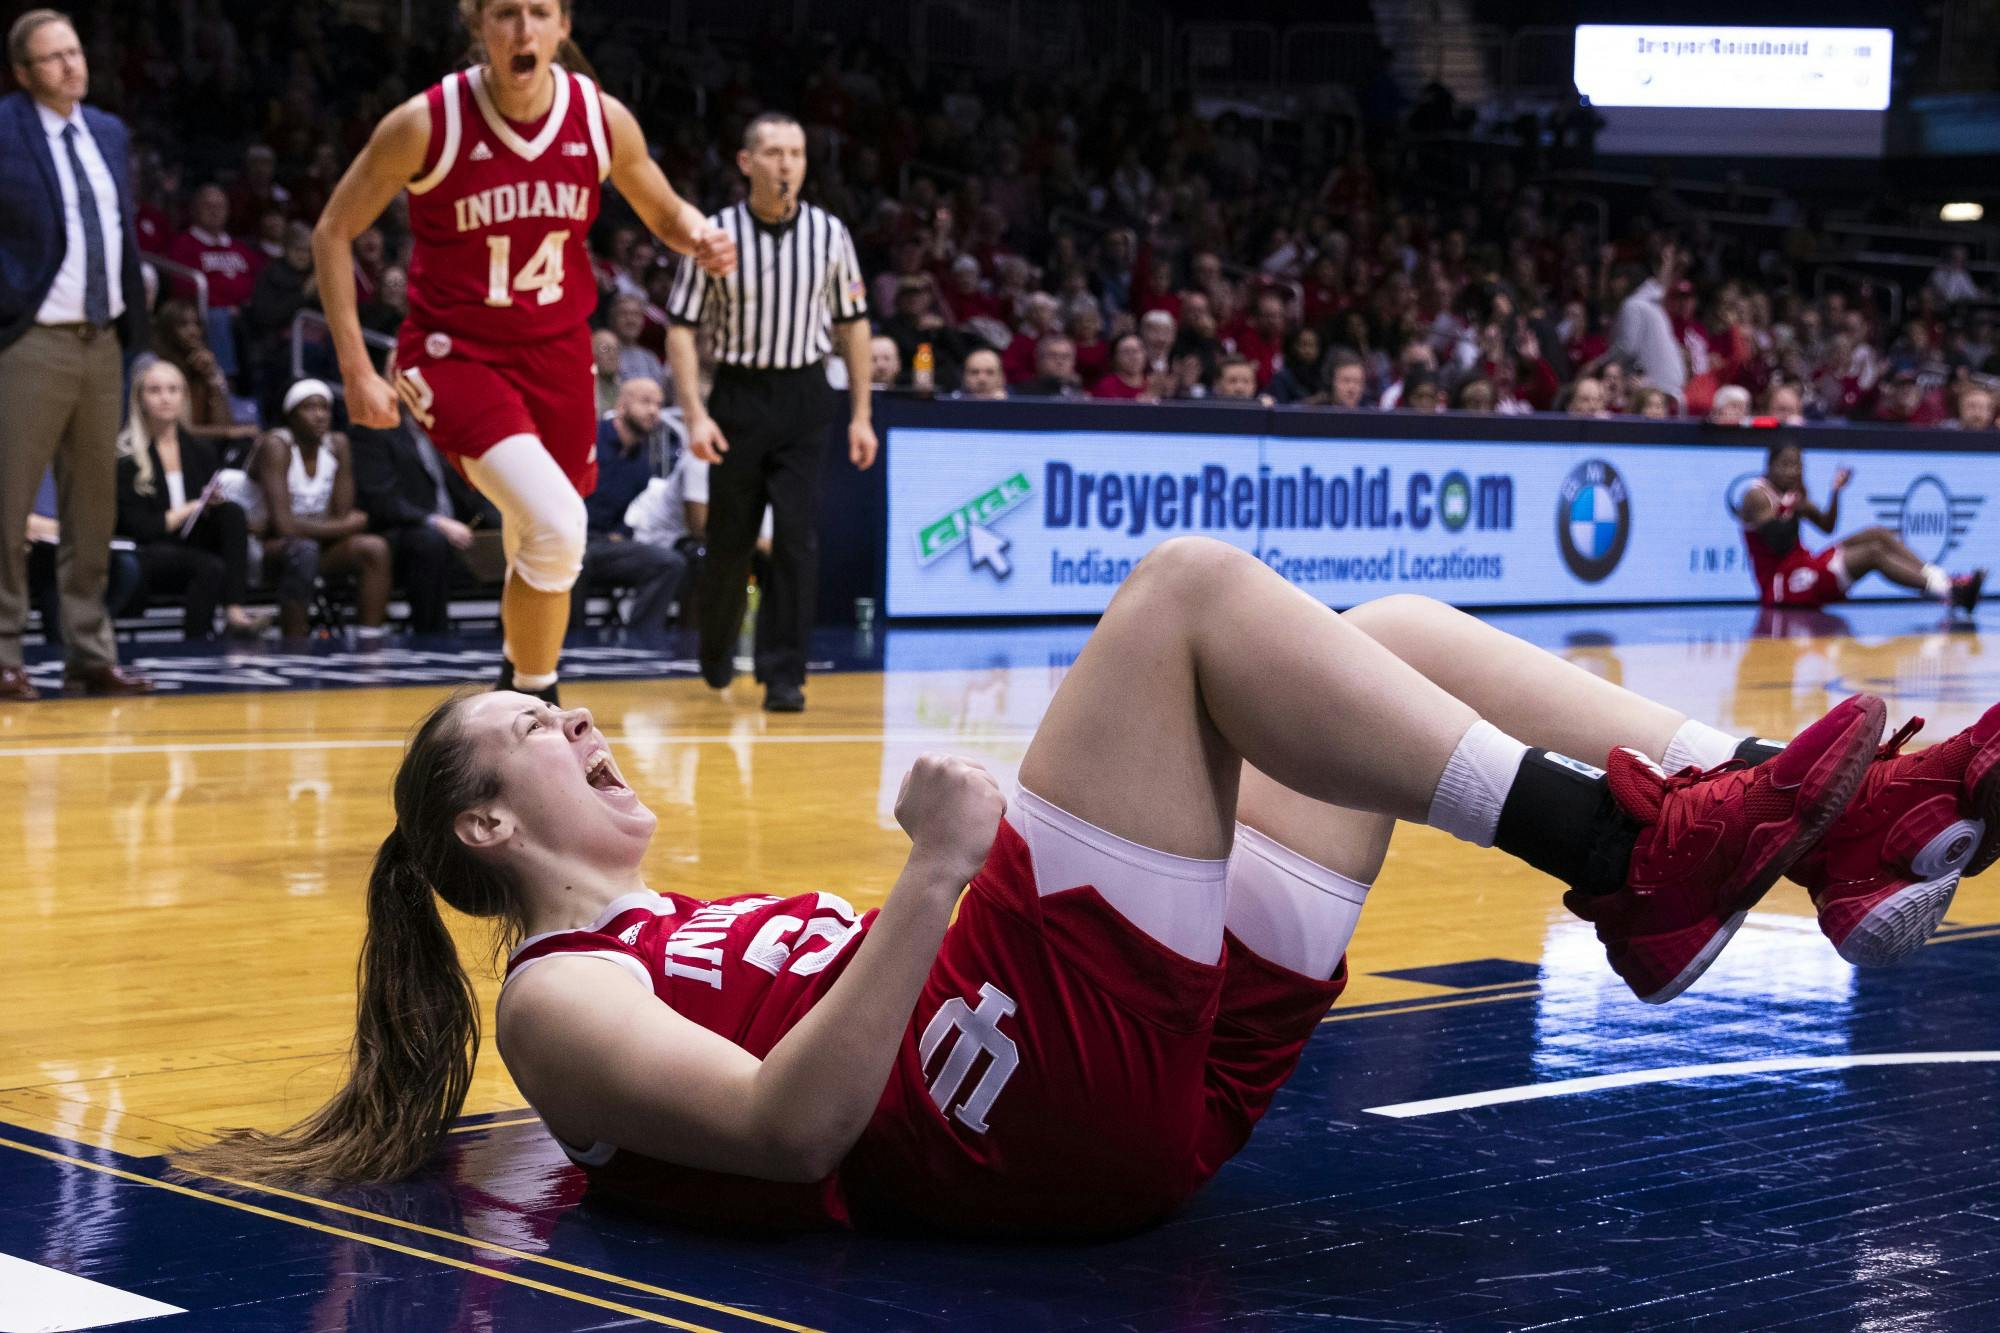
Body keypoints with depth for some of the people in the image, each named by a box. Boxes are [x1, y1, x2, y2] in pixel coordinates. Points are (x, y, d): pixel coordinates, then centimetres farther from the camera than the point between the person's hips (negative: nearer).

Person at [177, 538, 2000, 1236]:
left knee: (1400, 635, 3)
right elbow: (791, 1129, -15)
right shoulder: (560, 995, 3)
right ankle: (1627, 850, -22)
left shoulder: (693, 936, 32)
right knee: (1192, 585, -15)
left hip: (1164, 1064, 9)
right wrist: (935, 881, -19)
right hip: (1049, 1096, -9)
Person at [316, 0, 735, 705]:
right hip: (455, 354, -4)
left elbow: (665, 212, 12)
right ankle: (535, 702, -5)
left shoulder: (603, 118, -5)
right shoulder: (425, 123, -15)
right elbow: (334, 232, -5)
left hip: (556, 355, 4)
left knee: (538, 549, 12)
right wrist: (356, 369, -10)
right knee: (557, 525, -24)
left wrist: (700, 238, -13)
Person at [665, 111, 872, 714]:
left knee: (797, 539, -8)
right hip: (738, 395, -1)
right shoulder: (715, 234, -6)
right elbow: (681, 326, -3)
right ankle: (716, 645, 33)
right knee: (730, 538, 7)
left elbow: (853, 323, 7)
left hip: (804, 398, 1)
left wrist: (861, 415, 4)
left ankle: (783, 674, -1)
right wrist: (695, 414, -13)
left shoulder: (829, 233, 0)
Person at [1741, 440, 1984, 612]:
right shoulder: (1757, 497, -13)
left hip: (1802, 566, 10)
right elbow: (1779, 544, -26)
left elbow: (1827, 526, 17)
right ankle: (1950, 594, -30)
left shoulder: (1791, 493, 15)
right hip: (1779, 585, -10)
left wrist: (1836, 492, 4)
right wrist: (1796, 509, -22)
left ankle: (1945, 582, -13)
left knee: (1880, 536, 0)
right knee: (1873, 554, -21)